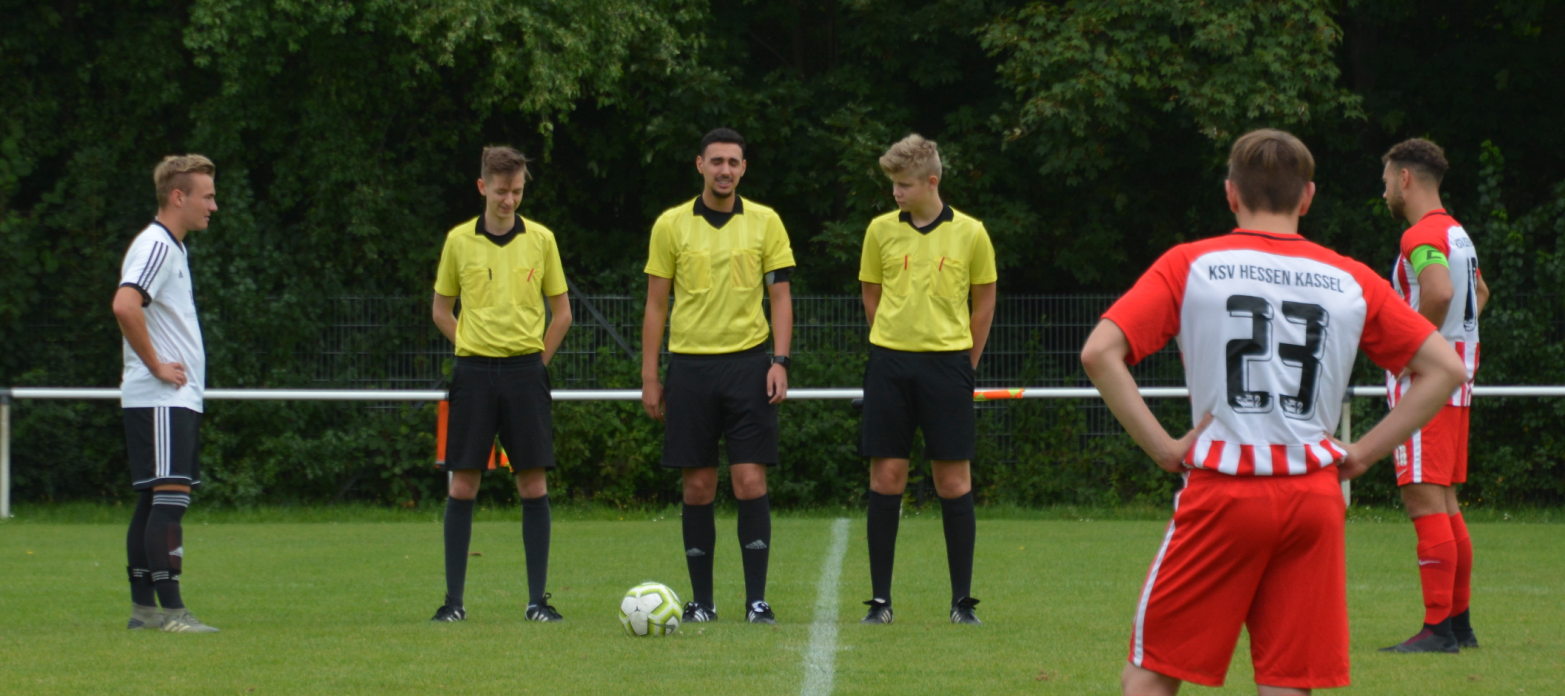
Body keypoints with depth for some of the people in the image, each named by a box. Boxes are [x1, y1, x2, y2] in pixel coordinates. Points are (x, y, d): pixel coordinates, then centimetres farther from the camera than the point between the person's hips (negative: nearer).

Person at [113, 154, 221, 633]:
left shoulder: (173, 248, 19)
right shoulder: (156, 246, -13)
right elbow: (125, 306, -28)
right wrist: (156, 365, -21)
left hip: (179, 399, 10)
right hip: (160, 400, -10)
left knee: (155, 502, 10)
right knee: (170, 497, -13)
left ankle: (143, 606, 12)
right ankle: (170, 609, -17)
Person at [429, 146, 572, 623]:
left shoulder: (540, 240, 4)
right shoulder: (459, 240, 4)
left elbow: (561, 312, 11)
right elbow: (442, 310, 13)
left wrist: (536, 360, 3)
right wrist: (473, 350, 3)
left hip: (526, 370, 0)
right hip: (474, 370, 0)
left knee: (533, 484, -2)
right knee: (463, 484, -1)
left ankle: (537, 599, 2)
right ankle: (454, 598, 4)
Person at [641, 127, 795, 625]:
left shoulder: (765, 223, 4)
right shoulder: (671, 225, 4)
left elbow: (780, 297, 6)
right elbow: (656, 303, 7)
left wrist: (780, 362, -6)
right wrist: (649, 376, 2)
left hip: (747, 363, 0)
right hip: (690, 364, 1)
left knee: (750, 480, -7)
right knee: (698, 487, 2)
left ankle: (757, 599, -4)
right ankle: (701, 600, 9)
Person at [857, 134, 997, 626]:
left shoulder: (969, 234, 1)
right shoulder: (881, 230, 5)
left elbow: (984, 302, 9)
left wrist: (964, 362, 7)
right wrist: (895, 346, 11)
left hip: (948, 363, -1)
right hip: (890, 363, 1)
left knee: (953, 480, -1)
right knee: (886, 476, 1)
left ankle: (962, 600, 5)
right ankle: (880, 599, 6)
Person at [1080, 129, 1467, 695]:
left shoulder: (1190, 265, 3)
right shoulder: (1351, 281, 8)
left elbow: (1099, 353, -8)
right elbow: (1444, 368, 8)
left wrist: (1163, 447, -4)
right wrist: (1362, 454, 8)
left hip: (1222, 492, -2)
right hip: (1315, 498, 2)